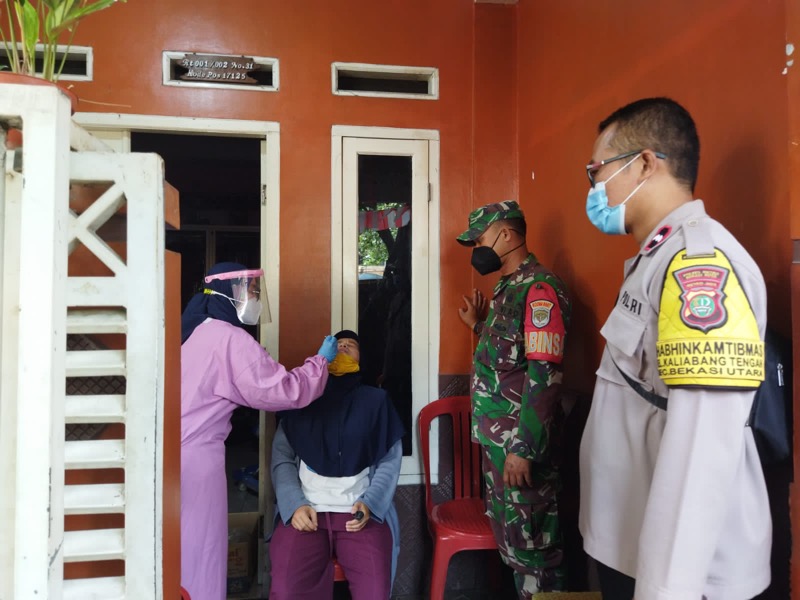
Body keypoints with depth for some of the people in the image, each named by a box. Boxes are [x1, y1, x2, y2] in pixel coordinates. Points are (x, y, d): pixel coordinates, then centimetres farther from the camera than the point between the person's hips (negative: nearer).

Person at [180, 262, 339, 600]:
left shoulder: (193, 331, 14)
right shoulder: (230, 340, -14)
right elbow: (285, 391, -16)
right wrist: (321, 361, -2)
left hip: (171, 453, 8)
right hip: (196, 457, -8)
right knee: (196, 553, 2)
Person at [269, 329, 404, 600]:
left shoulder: (376, 400, 14)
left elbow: (390, 461, 7)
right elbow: (282, 460, 8)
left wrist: (368, 504, -9)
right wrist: (295, 505, -8)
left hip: (360, 511, 0)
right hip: (306, 510, 0)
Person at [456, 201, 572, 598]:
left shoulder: (539, 289, -16)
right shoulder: (508, 287, 14)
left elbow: (544, 376, -23)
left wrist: (523, 448, -23)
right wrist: (479, 327, 13)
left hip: (520, 442, -10)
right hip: (497, 438, 10)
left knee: (530, 540, 2)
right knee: (507, 532, 19)